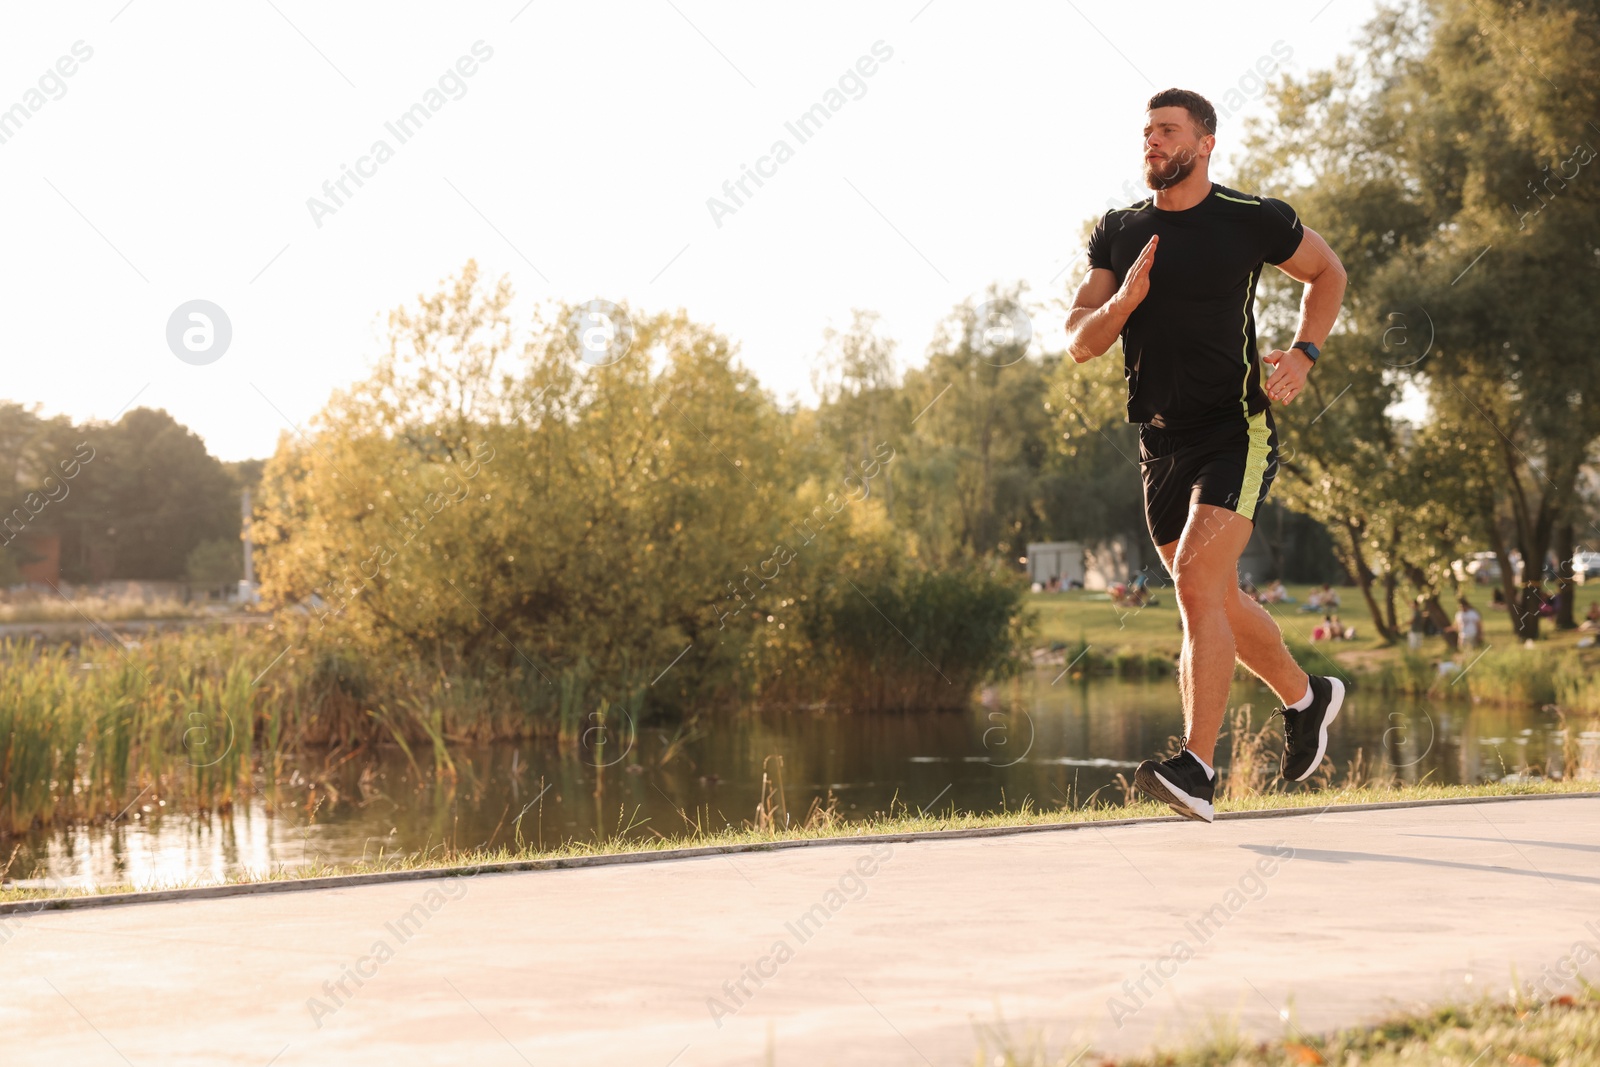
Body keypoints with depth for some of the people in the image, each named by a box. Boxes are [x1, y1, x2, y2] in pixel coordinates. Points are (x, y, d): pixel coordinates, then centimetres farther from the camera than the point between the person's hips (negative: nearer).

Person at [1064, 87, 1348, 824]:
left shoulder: (1253, 220, -4)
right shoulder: (1118, 233, 7)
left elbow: (1327, 274, 13)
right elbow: (1080, 343, 3)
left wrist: (1303, 355, -2)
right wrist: (1124, 301, -17)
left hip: (1236, 431, -6)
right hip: (1161, 441, 6)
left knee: (1197, 585, -21)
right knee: (1219, 603, 15)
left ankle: (1197, 769, -22)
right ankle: (1305, 696, 41)